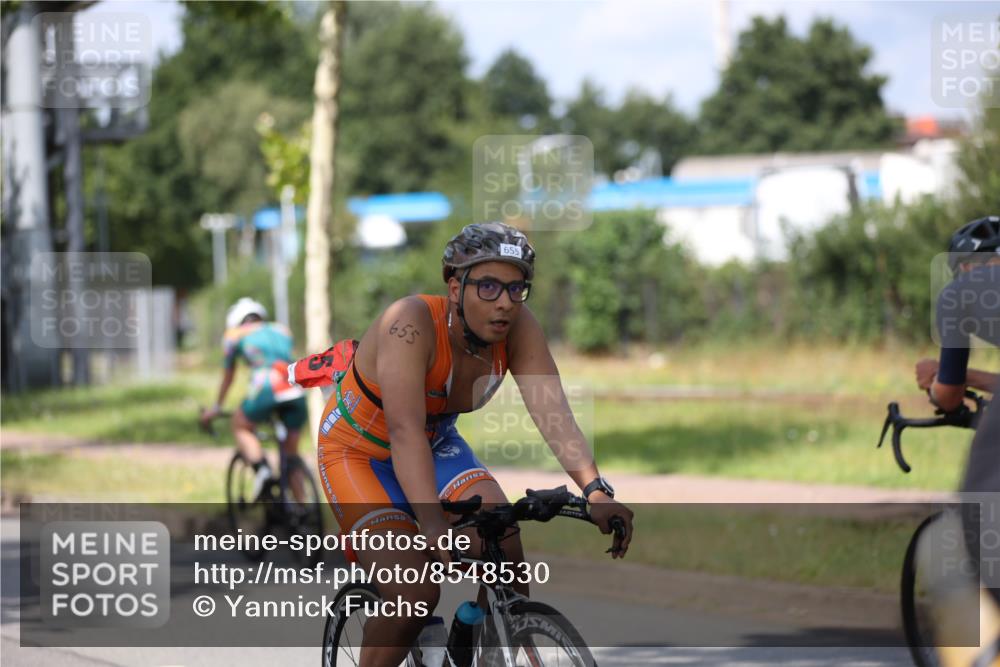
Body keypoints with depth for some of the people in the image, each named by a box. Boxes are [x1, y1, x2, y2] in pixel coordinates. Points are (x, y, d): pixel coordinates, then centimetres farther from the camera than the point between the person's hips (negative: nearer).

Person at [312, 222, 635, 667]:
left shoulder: (517, 327, -18)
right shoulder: (411, 322, -33)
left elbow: (552, 410, -29)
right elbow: (405, 430, -43)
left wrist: (596, 491, -44)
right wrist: (434, 525, -55)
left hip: (438, 445, 5)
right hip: (360, 452, -5)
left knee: (503, 546, -22)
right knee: (414, 594, -21)